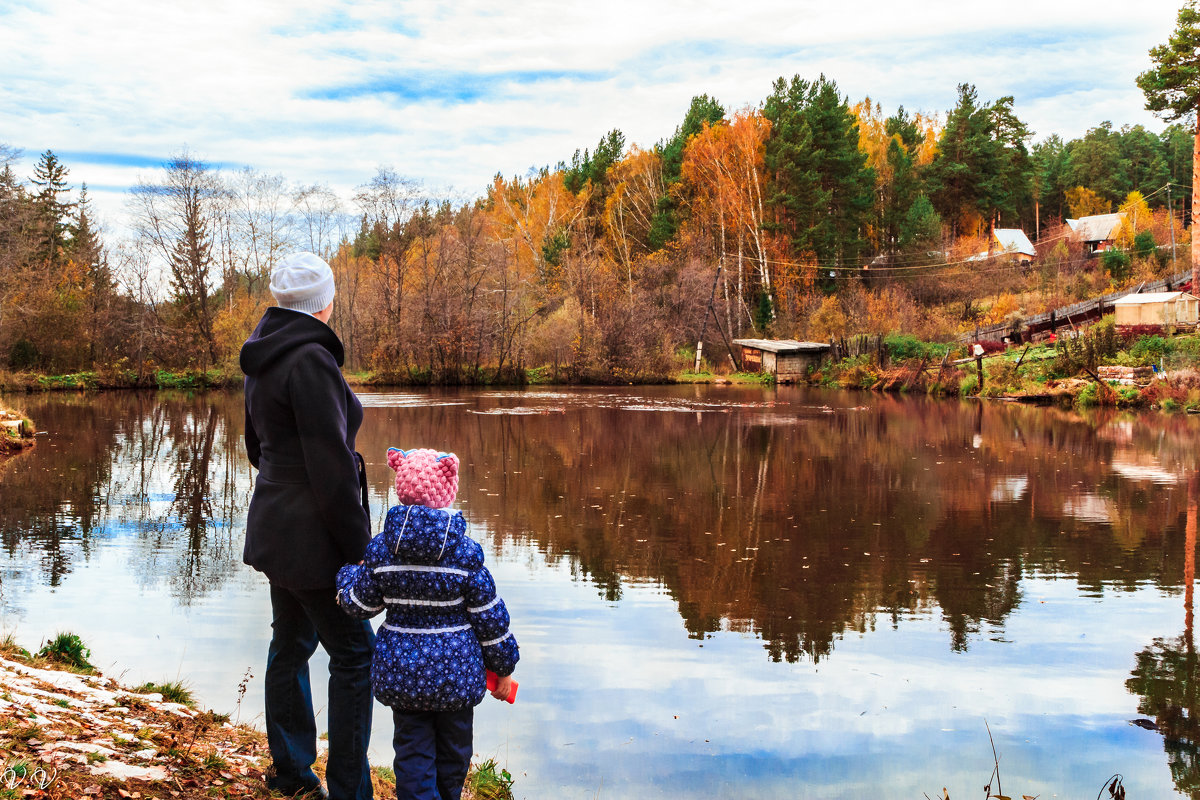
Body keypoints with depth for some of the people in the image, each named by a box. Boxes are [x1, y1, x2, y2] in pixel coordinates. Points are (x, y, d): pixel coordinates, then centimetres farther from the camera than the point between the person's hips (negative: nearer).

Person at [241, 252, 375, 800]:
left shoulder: (263, 357, 9)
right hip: (310, 534, -10)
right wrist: (358, 544, -17)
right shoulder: (311, 359, -20)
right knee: (354, 654, -1)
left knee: (290, 644, 19)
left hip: (274, 522, 10)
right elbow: (329, 463, -22)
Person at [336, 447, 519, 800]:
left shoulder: (381, 549, -8)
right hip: (455, 671, -1)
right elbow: (489, 615, -7)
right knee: (453, 751, 18)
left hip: (400, 672, 1)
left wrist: (349, 573, 25)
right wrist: (503, 668, 5)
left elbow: (359, 605, 3)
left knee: (412, 751, 10)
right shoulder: (465, 552, -13)